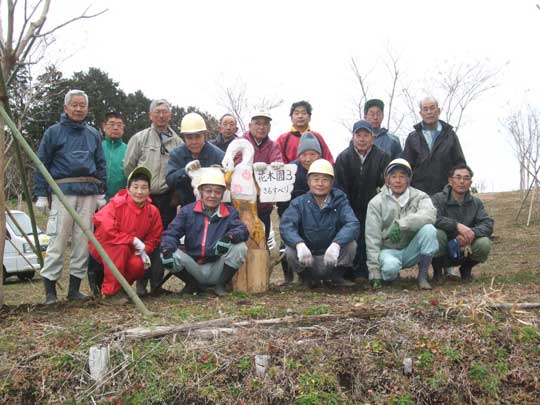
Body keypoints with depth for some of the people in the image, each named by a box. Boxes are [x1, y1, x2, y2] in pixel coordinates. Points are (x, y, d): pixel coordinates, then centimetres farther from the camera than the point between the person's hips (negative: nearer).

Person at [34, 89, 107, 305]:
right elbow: (42, 164, 4)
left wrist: (101, 193, 10)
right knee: (57, 240, -7)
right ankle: (50, 290, 0)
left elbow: (101, 165, 18)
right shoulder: (53, 132, 6)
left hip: (88, 192, 4)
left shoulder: (93, 134, 16)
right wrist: (41, 195, -2)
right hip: (63, 190, -4)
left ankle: (75, 288, 12)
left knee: (83, 240, 4)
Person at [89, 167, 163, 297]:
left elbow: (154, 238, 5)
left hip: (129, 252, 4)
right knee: (121, 248, -36)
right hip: (104, 247, -4)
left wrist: (144, 251, -15)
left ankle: (121, 287, 6)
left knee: (138, 265, -28)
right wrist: (133, 240, -27)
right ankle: (110, 291, -23)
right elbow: (107, 232, -29)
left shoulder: (153, 212, -5)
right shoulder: (116, 204, -20)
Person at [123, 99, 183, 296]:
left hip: (167, 198, 2)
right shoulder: (140, 138, 4)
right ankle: (141, 282, 7)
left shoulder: (178, 142, 9)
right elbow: (128, 166, 5)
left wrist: (176, 194, 4)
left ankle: (157, 283, 13)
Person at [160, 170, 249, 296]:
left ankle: (220, 285, -2)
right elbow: (171, 232, -4)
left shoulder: (230, 213, 3)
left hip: (217, 270, 0)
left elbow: (242, 230, -13)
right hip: (193, 269, 0)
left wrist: (229, 236, -37)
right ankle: (193, 285, 2)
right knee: (173, 255, -27)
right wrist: (167, 249, -26)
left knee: (240, 247, -24)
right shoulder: (187, 211, 4)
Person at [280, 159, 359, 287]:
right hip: (306, 260, 0)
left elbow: (353, 224, -21)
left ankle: (335, 277, 3)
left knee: (350, 244, -25)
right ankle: (308, 278, 3)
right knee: (290, 250, -27)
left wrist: (336, 243, -40)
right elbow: (286, 226, -20)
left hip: (333, 261, 0)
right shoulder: (299, 203, -3)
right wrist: (299, 243, -41)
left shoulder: (339, 201, -3)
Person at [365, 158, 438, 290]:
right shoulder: (376, 203, -4)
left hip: (412, 250, 2)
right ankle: (391, 275, 3)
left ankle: (423, 276, -11)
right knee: (390, 266, -36)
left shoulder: (419, 196, 0)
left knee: (428, 229, -26)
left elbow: (429, 214, -25)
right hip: (389, 250, -2)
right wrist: (374, 271, -15)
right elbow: (372, 238, -8)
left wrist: (400, 224, -38)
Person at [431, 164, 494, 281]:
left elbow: (488, 224, -9)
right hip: (442, 253, -3)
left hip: (464, 250, 3)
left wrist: (472, 233, -30)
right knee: (437, 234, -34)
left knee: (484, 244, -26)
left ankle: (466, 268, 7)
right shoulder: (438, 199, -10)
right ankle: (437, 268, -5)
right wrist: (457, 225, -40)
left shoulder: (476, 202, 4)